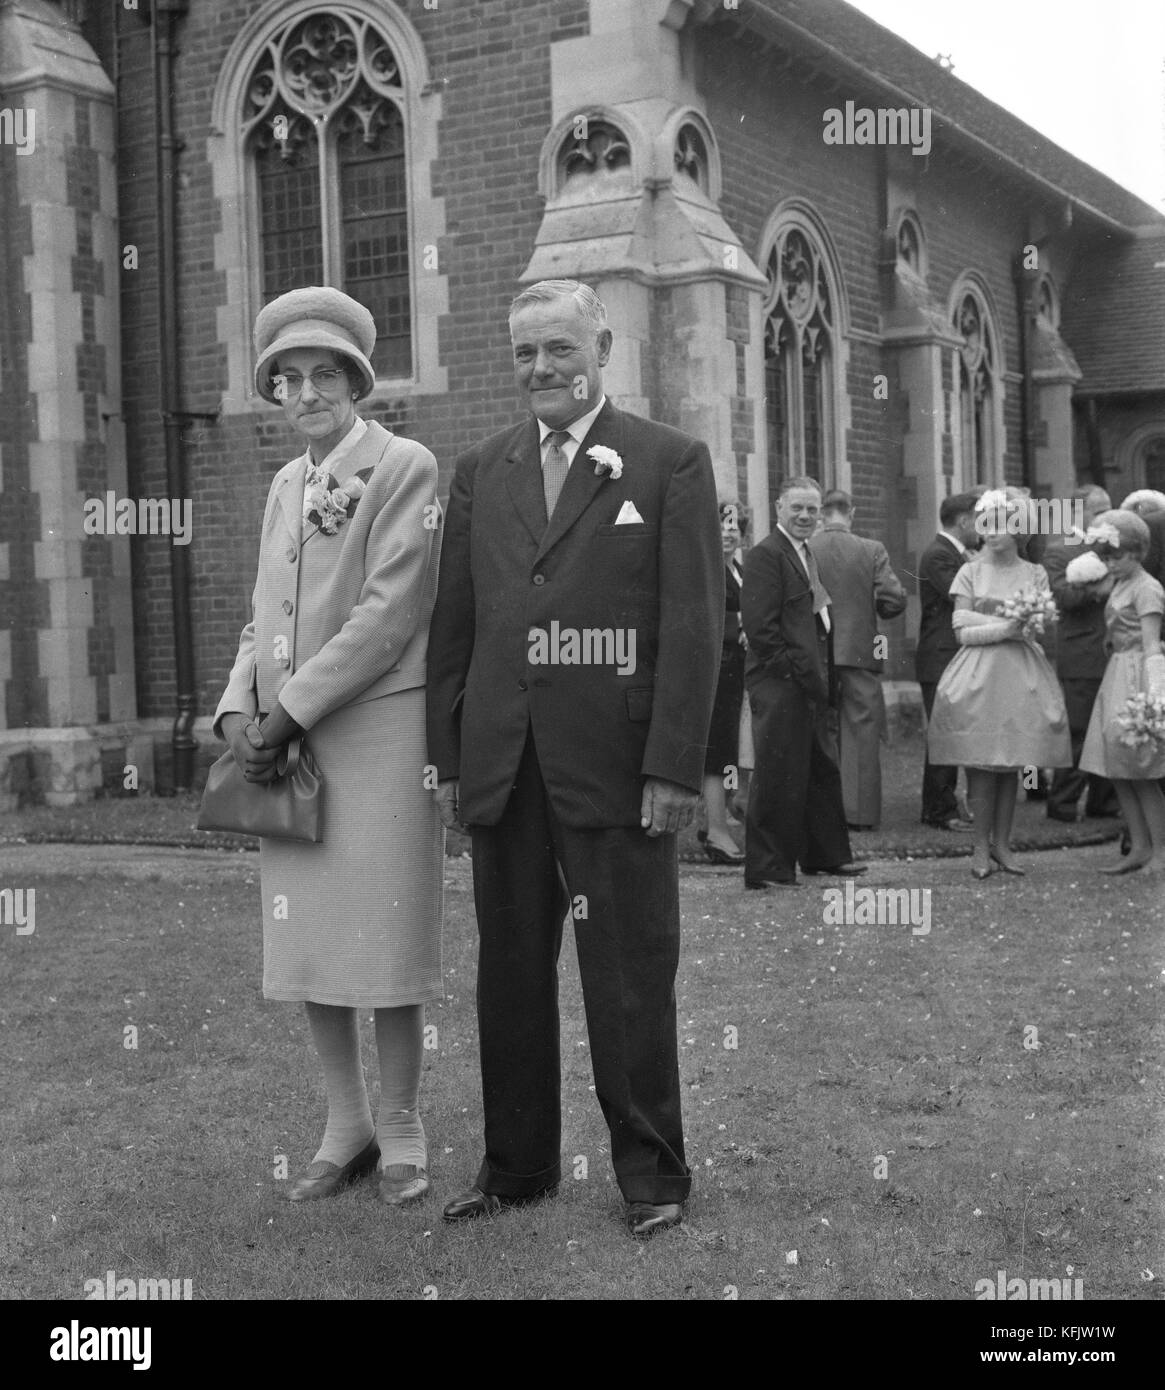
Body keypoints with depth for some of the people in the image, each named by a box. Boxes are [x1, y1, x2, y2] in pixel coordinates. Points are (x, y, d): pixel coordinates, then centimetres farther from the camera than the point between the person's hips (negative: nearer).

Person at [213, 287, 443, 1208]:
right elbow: (264, 615, 17)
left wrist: (290, 711, -15)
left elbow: (391, 613, -14)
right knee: (306, 948, 9)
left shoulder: (405, 467, -6)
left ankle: (401, 1131, 17)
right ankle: (346, 1129, 23)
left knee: (386, 943, 1)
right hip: (286, 749, 6)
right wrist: (240, 710, -1)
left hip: (379, 732, -6)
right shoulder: (285, 485, 16)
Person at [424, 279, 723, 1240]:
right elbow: (454, 622, 13)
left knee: (631, 979, 3)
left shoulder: (671, 463, 1)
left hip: (616, 766, -4)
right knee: (510, 974, 11)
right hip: (502, 768, 4)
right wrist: (449, 758, 7)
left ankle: (651, 1174, 17)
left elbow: (694, 625, -5)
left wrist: (673, 767, -11)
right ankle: (516, 1164, 24)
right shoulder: (480, 472, 13)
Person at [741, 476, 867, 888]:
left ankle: (825, 855, 30)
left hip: (810, 684, 10)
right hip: (779, 683, -10)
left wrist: (824, 679, 12)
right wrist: (797, 670, -17)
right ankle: (767, 869, 3)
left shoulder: (808, 554, 18)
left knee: (822, 769, 17)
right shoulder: (765, 554, -12)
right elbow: (760, 625, -19)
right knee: (778, 777, -4)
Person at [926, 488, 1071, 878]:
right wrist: (1005, 627, -14)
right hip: (979, 672, -1)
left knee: (1012, 764, 3)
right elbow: (963, 632, -1)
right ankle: (982, 846, 3)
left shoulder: (1035, 574, 9)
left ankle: (1001, 843, 12)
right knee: (982, 764, -4)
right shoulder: (970, 573, 5)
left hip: (1021, 672, 1)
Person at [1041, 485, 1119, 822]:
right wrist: (1098, 589, -23)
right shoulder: (1058, 550, -3)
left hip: (1114, 654, 6)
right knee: (1078, 732, -3)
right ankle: (1061, 804, 6)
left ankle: (1102, 801, 19)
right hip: (1081, 658, -6)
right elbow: (1063, 595, -16)